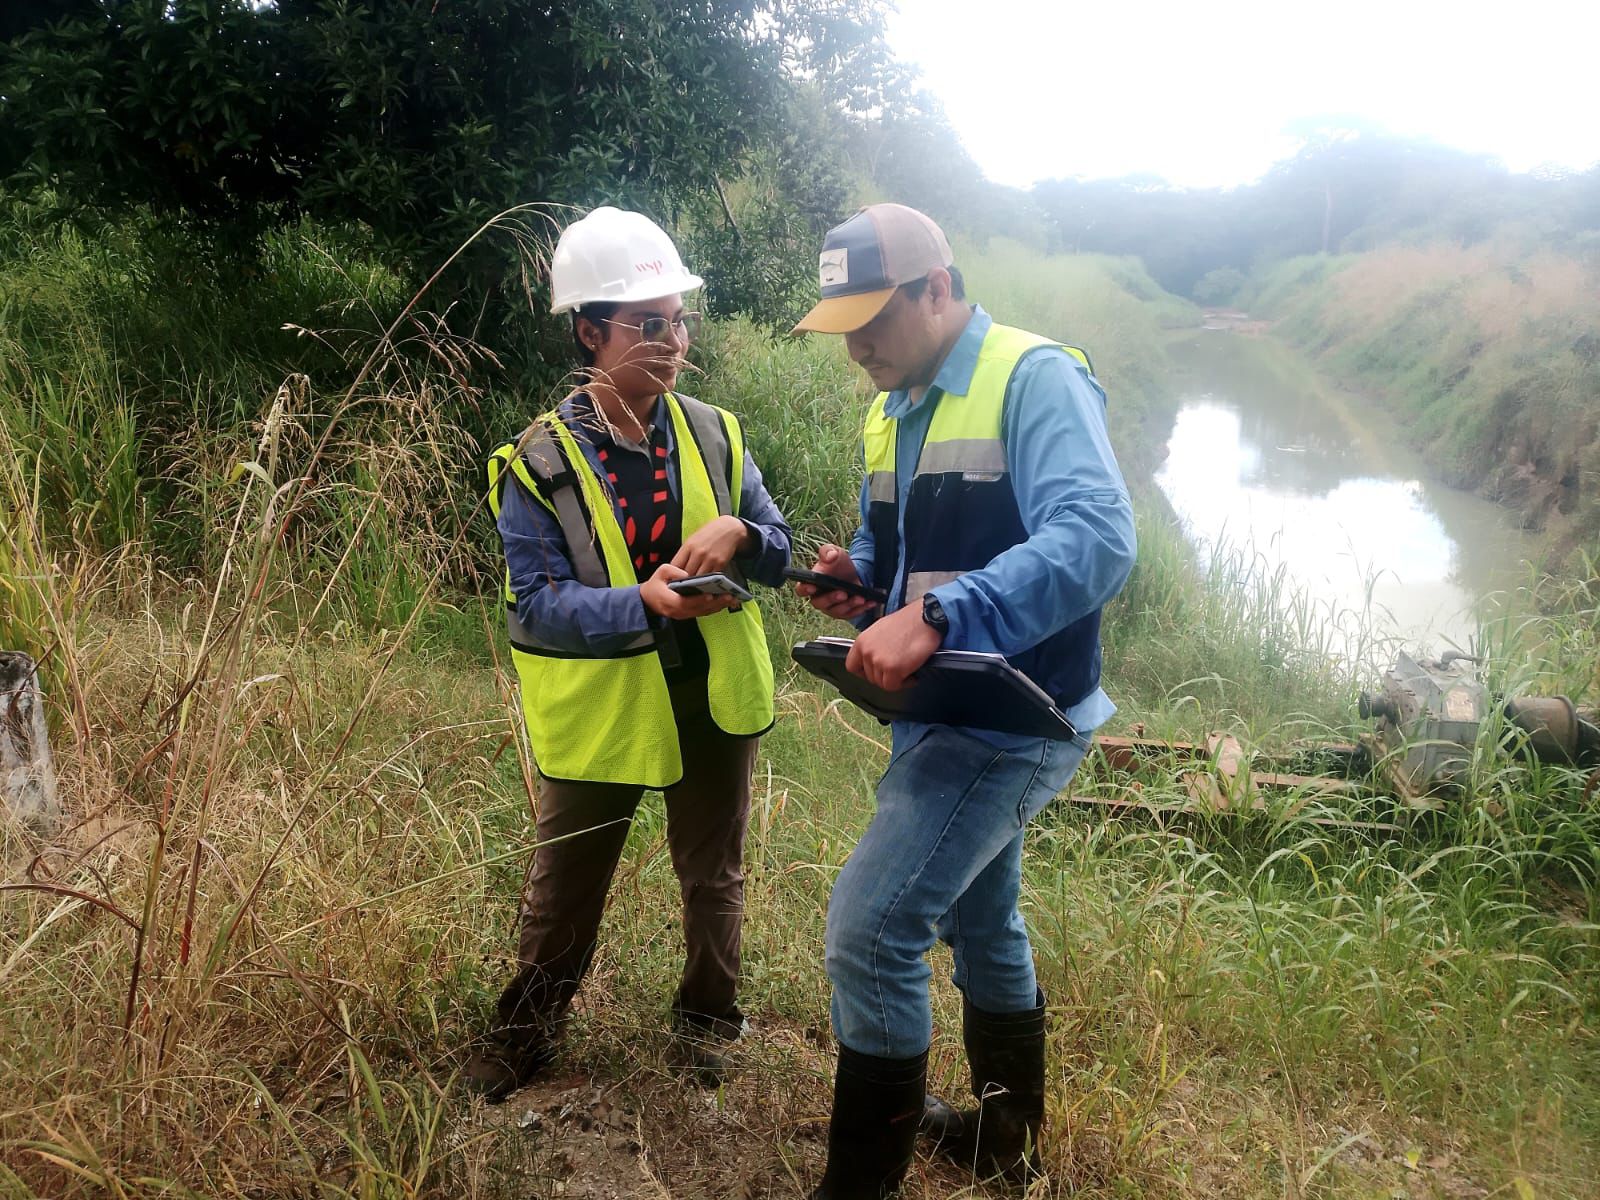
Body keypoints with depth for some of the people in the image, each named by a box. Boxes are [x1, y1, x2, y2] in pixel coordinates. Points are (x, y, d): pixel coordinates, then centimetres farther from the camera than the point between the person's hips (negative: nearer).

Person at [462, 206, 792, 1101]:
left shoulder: (714, 435, -3)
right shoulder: (541, 464, -14)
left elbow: (780, 556, 1)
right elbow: (539, 604, -19)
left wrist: (738, 533, -23)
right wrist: (644, 602, -35)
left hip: (714, 697, 3)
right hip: (598, 709, -3)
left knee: (715, 875, 20)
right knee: (565, 888, 15)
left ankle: (708, 1016, 44)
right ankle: (528, 1029, 40)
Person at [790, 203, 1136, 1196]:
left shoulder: (1036, 380, -18)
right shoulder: (893, 411, 10)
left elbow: (1098, 540, -33)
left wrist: (936, 617, -43)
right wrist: (858, 577, -4)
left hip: (1009, 721, -10)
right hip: (945, 714, 10)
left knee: (871, 930, -12)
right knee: (979, 921, 22)